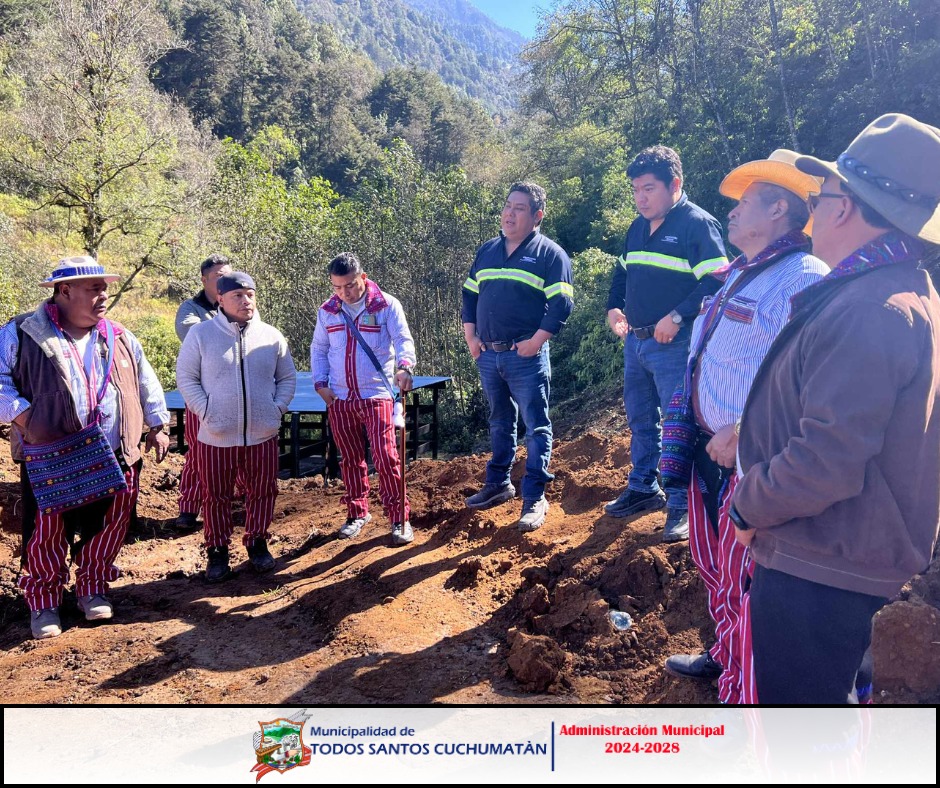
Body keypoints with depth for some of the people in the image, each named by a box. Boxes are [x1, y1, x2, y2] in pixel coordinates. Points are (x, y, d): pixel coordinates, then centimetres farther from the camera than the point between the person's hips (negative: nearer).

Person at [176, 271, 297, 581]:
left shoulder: (271, 335, 3)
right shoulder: (201, 334, -3)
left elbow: (288, 377, 13)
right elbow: (185, 377, 1)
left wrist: (278, 408, 0)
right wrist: (205, 411, -9)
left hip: (262, 435, 2)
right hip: (216, 436, -2)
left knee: (262, 492, 11)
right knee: (217, 496, 9)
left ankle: (257, 543, 30)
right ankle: (217, 550, 25)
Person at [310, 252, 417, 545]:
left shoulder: (386, 305, -4)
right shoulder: (327, 311, 8)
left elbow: (403, 339, -12)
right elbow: (318, 349, 16)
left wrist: (404, 367, -32)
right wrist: (321, 383, 3)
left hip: (377, 395, -4)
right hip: (339, 399, 4)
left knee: (386, 458, -7)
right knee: (350, 460, 13)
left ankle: (400, 518, 4)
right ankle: (357, 513, 28)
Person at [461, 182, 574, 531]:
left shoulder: (550, 253, -3)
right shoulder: (486, 251, 14)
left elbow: (561, 303, -10)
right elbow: (469, 296, 18)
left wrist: (537, 340, -16)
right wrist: (470, 337, 8)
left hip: (526, 356, -5)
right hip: (488, 355, 6)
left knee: (536, 427, 0)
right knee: (500, 423, 17)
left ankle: (535, 498, 7)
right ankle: (498, 484, 30)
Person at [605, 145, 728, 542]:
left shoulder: (698, 224, -10)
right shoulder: (638, 227, 14)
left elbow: (715, 281, -17)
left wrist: (677, 316, -24)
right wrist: (614, 306, 8)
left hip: (673, 345, -8)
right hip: (635, 341, 8)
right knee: (640, 419, 17)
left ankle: (681, 505, 9)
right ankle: (643, 488, 32)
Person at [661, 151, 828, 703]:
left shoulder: (805, 281, -19)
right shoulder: (741, 274, 13)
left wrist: (741, 432, -27)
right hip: (713, 450, 10)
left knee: (744, 580, 1)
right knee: (713, 561, 23)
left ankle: (741, 697, 18)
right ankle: (726, 656, 45)